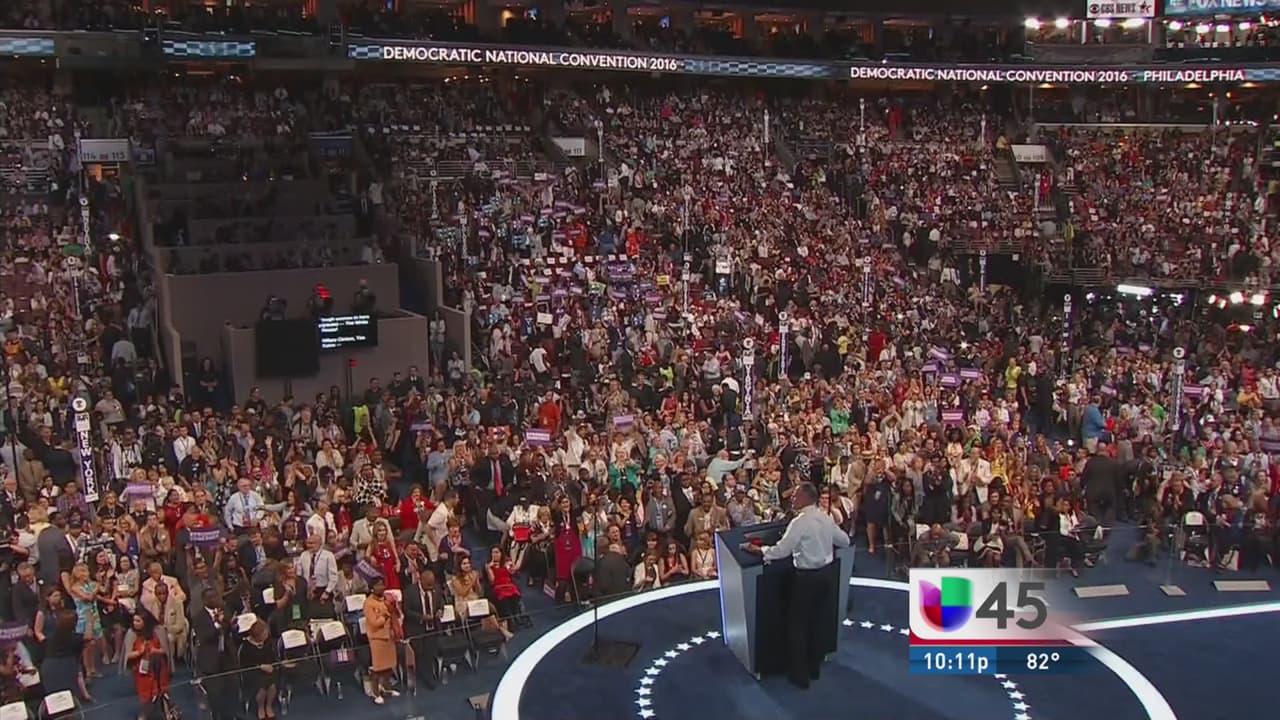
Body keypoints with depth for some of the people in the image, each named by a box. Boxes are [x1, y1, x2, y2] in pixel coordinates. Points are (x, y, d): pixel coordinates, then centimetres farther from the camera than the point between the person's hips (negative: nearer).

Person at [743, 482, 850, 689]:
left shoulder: (799, 522, -19)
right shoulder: (826, 518, 4)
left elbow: (781, 550, -20)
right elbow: (844, 541, 15)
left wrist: (760, 550, -7)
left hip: (806, 578, -7)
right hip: (825, 575, 7)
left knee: (798, 625, 6)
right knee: (820, 622, 17)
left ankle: (800, 675, 12)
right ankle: (814, 668, 29)